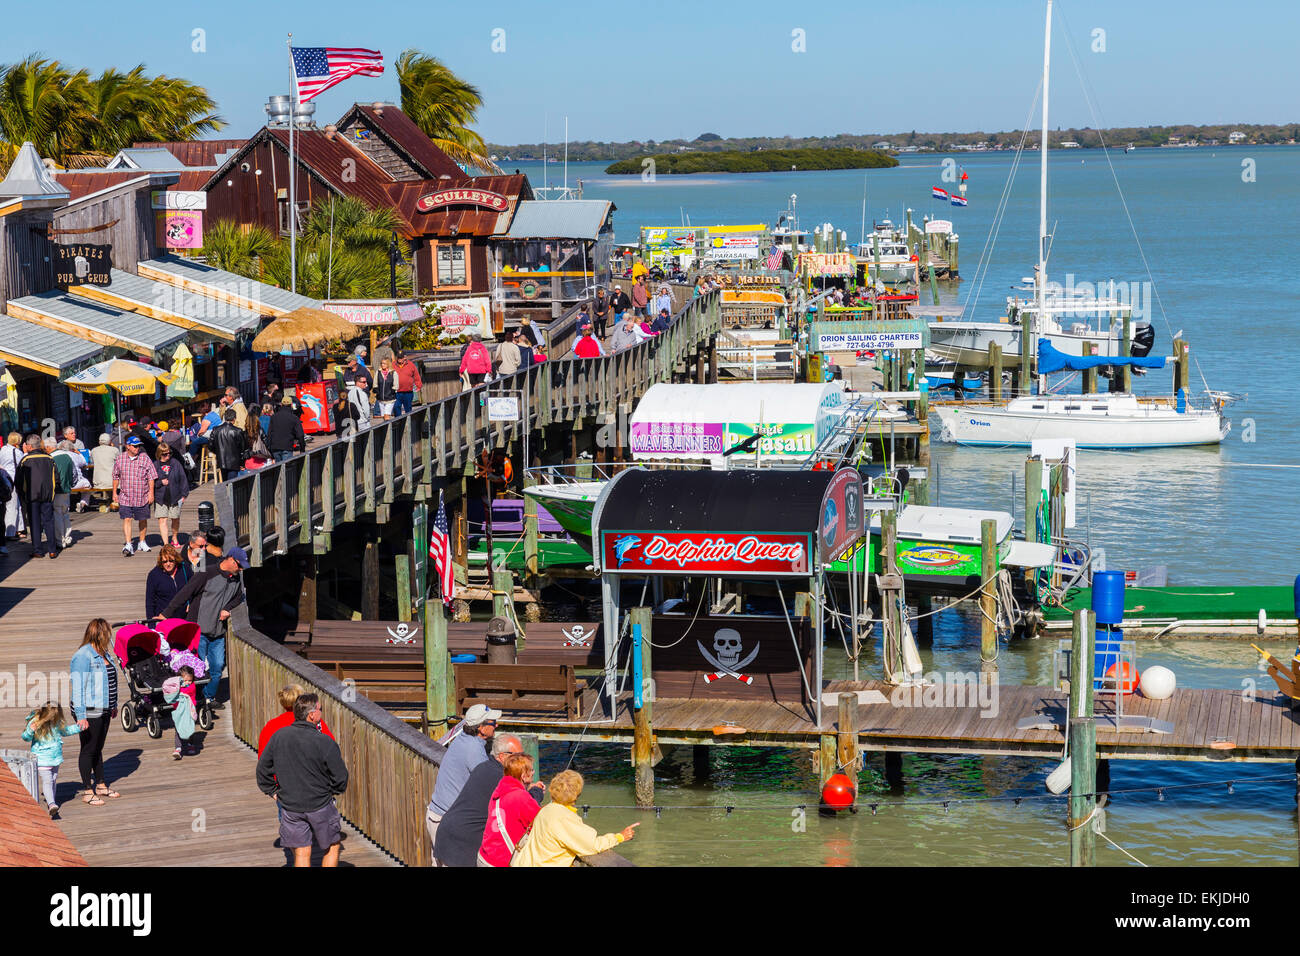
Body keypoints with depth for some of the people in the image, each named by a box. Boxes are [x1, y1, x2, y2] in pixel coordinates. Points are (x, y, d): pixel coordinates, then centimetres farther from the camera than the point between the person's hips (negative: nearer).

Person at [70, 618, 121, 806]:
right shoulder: (83, 657, -19)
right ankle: (88, 791, 8)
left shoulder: (103, 654, 9)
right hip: (89, 713, -9)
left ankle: (101, 785, 29)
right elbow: (78, 687, -21)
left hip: (103, 710, 9)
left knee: (98, 749, 19)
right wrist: (81, 716, -23)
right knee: (88, 750, 1)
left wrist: (113, 705, 24)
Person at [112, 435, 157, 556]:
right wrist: (114, 493, 13)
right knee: (127, 519, -10)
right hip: (125, 497, 0)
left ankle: (142, 542, 29)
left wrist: (151, 493, -5)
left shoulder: (145, 458, -1)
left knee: (143, 520, 11)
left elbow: (151, 477, 0)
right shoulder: (120, 459, 4)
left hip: (142, 497, 0)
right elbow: (116, 477, 14)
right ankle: (128, 545, -13)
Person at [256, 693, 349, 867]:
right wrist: (333, 791, 10)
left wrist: (272, 791, 17)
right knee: (332, 848, 16)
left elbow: (263, 768, 5)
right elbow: (340, 777, -10)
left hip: (290, 806, 3)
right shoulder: (324, 742, -17)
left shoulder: (278, 737, -4)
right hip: (320, 806, -3)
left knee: (301, 854, 9)